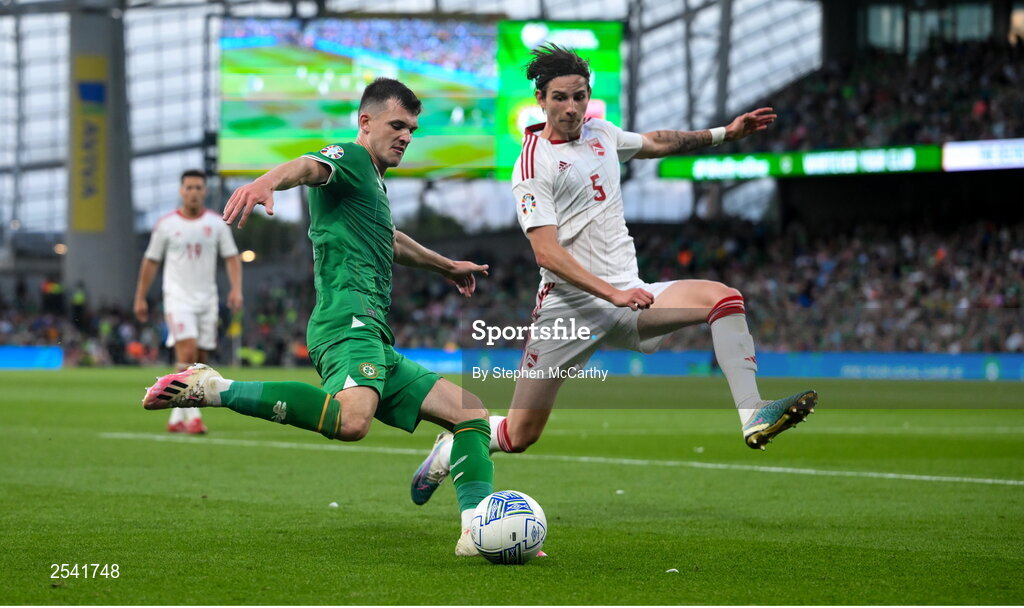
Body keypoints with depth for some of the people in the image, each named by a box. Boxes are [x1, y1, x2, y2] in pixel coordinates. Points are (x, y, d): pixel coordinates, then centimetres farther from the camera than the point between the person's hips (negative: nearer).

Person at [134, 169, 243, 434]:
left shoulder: (216, 223, 5)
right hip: (178, 299, -3)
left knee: (200, 360, 3)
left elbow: (231, 257, 7)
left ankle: (177, 417, 14)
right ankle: (191, 415, -20)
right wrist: (140, 298, 7)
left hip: (207, 300, 3)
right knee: (187, 352, -20)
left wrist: (236, 289, -7)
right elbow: (151, 261, 8)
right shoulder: (166, 224, 1)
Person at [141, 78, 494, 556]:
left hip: (376, 344, 10)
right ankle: (211, 389, -28)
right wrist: (267, 181, -47)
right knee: (351, 420, -38)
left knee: (472, 413, 10)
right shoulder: (350, 160, 2)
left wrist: (446, 267, 67)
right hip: (349, 318, -10)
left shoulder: (374, 183, 30)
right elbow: (309, 167, -24)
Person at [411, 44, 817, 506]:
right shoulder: (533, 166, -9)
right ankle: (451, 448, 27)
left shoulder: (600, 133, 11)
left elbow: (656, 143, 32)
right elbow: (547, 253, -18)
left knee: (723, 297, -17)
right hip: (569, 306, -6)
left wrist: (724, 133, 25)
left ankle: (752, 416, -23)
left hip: (627, 295, 6)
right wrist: (612, 293, -26)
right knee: (520, 435, -4)